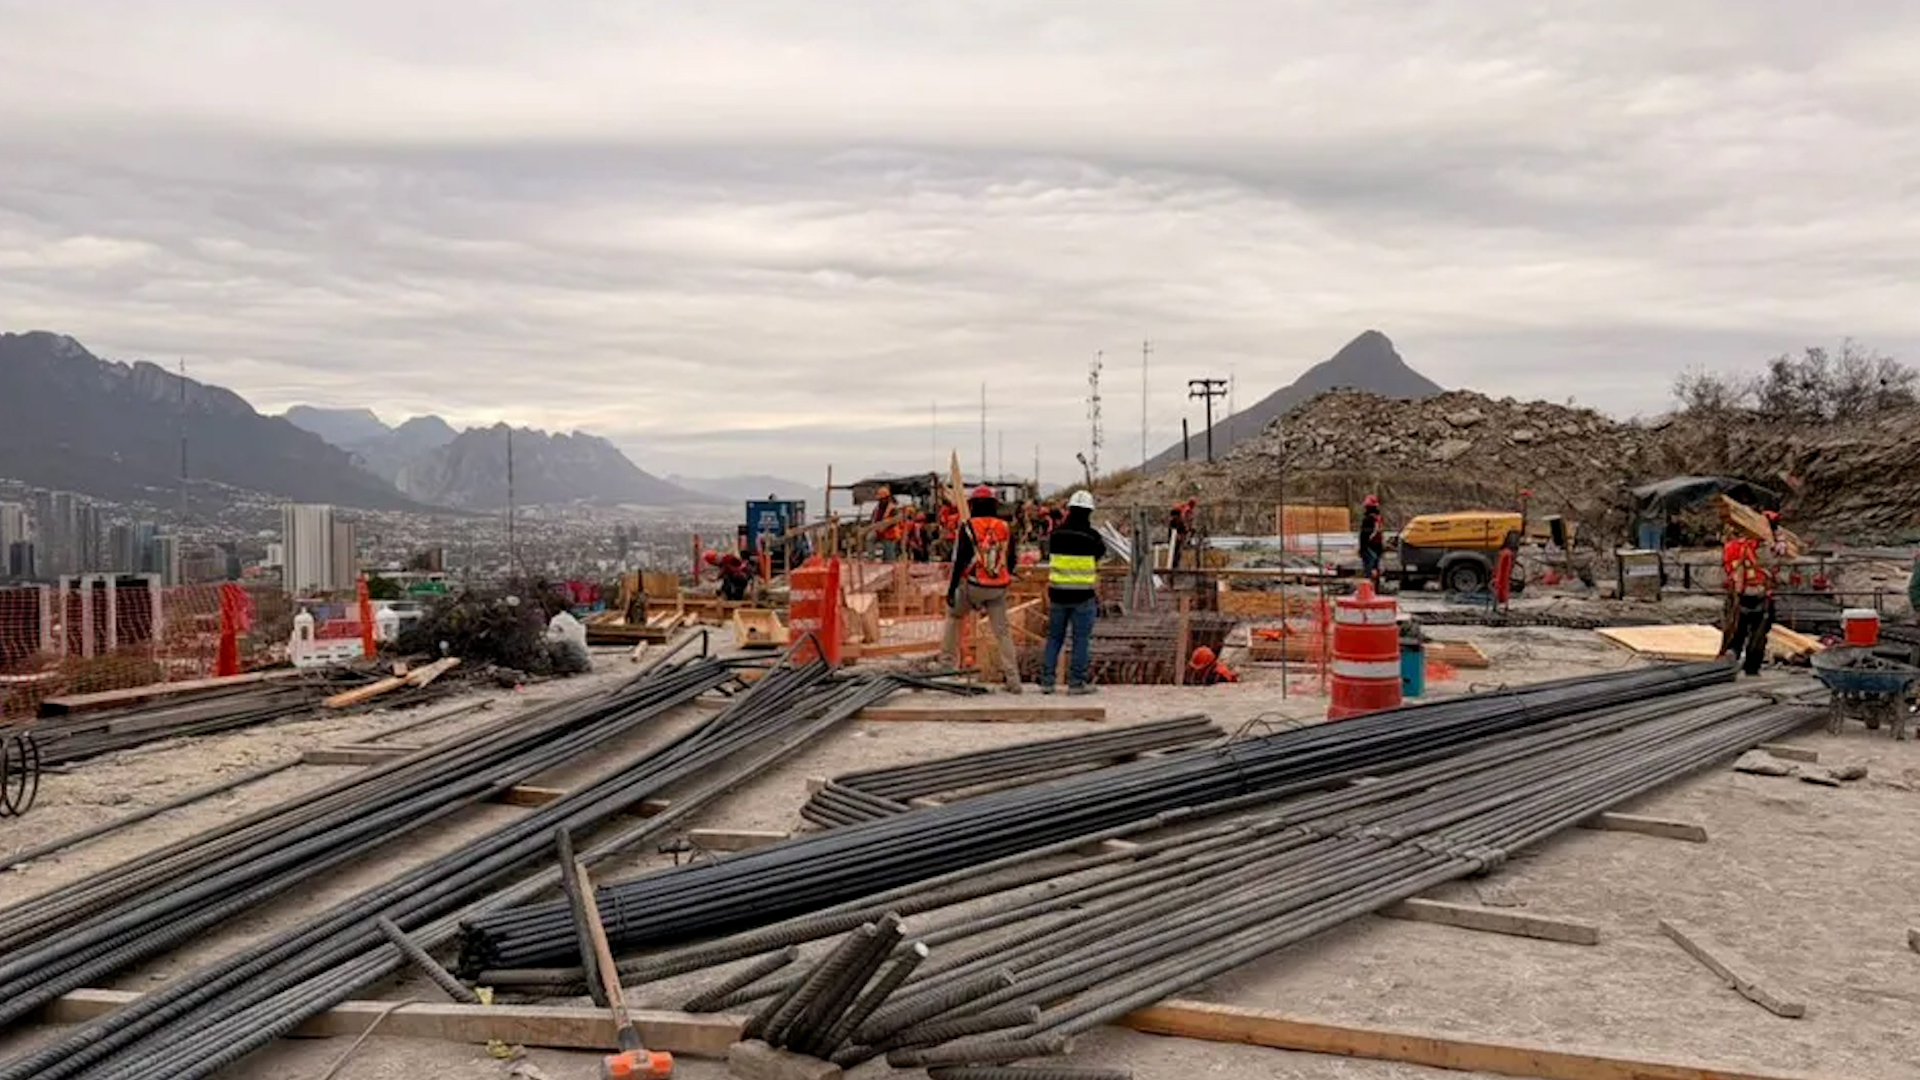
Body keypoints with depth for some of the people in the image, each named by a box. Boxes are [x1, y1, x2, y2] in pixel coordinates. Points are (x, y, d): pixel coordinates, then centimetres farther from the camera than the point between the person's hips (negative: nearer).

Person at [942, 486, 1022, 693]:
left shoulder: (968, 528, -7)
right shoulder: (1005, 528, 5)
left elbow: (959, 561, -11)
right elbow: (1011, 561, 12)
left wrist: (951, 590, -6)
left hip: (973, 586, -3)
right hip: (998, 589, 3)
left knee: (953, 615, 24)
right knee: (1002, 632, 7)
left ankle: (949, 661, 22)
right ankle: (1013, 680, 4)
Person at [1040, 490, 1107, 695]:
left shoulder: (1056, 534, 3)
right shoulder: (1092, 536, -7)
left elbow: (1050, 567, 8)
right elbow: (1095, 572, -4)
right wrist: (1098, 599, 5)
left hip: (1058, 594, 4)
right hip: (1083, 595, -4)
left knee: (1054, 637, 11)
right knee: (1081, 640, 3)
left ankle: (1047, 681, 11)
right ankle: (1076, 682, 3)